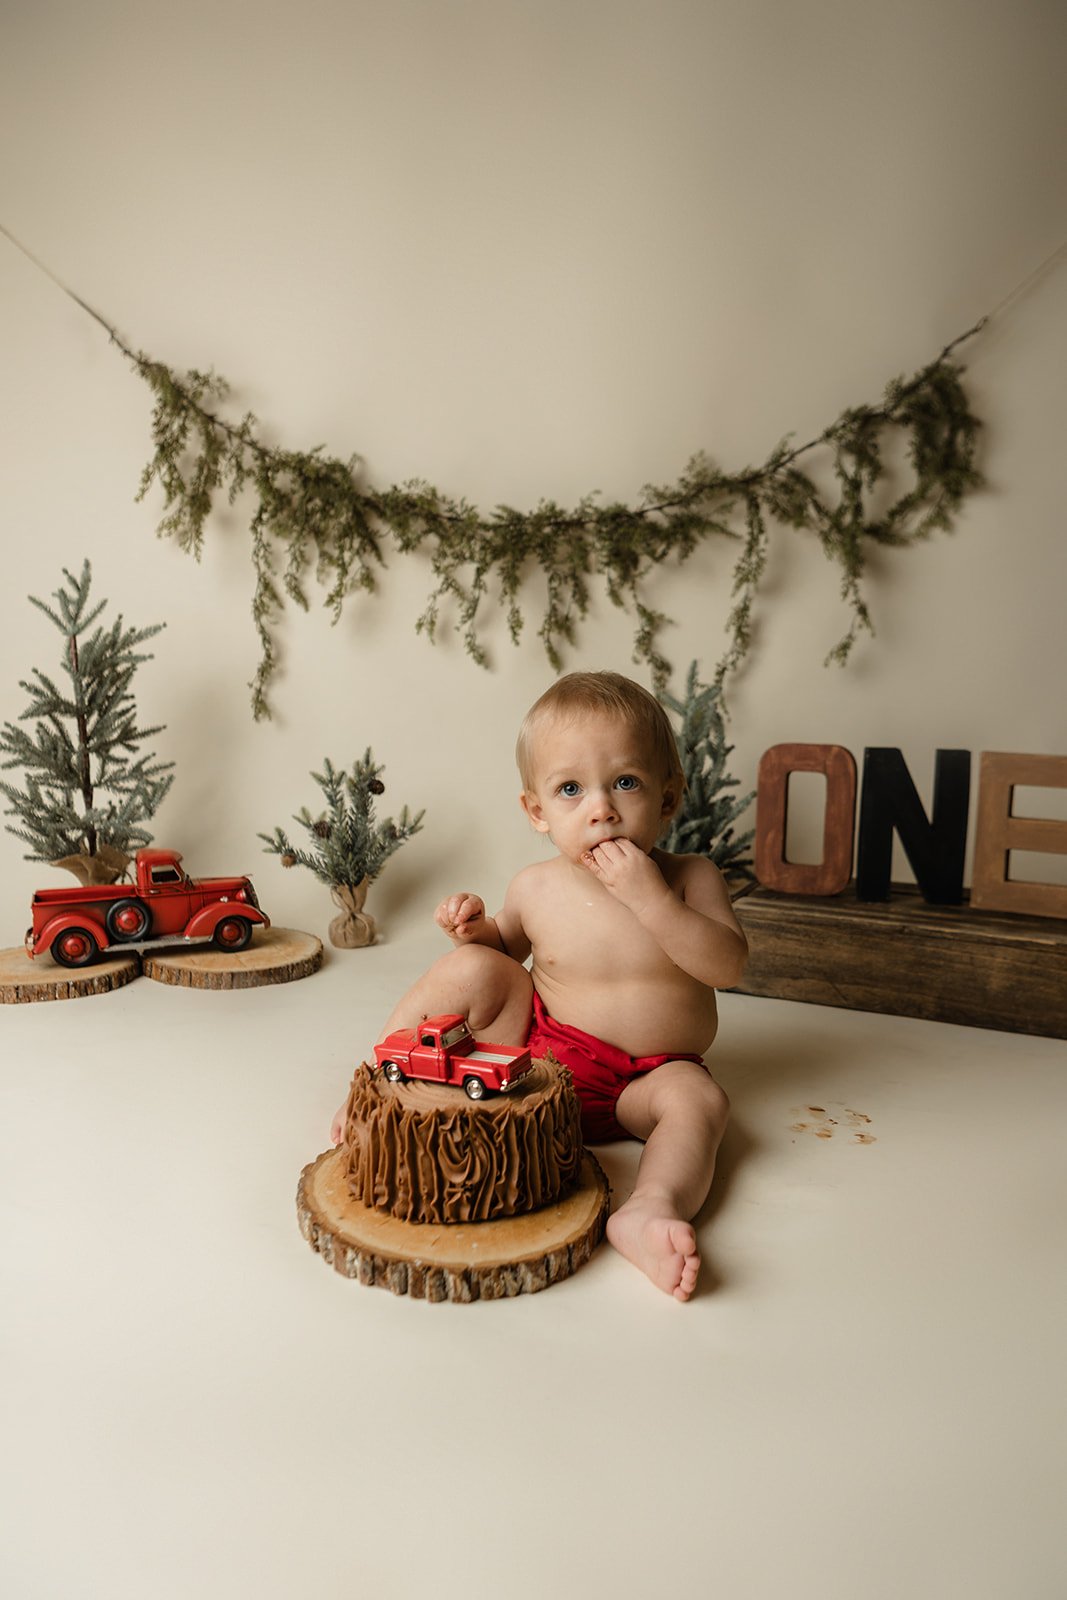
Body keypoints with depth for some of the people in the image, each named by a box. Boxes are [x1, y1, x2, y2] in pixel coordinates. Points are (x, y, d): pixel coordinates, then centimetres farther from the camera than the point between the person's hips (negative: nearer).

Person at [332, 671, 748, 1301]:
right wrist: (479, 928, -11)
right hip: (537, 1053, 1)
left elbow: (728, 966, -21)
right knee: (472, 969, -18)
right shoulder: (536, 888, -5)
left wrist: (652, 899, -31)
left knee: (699, 1099, -31)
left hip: (640, 1083, -1)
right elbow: (507, 949, 13)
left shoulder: (691, 877, -9)